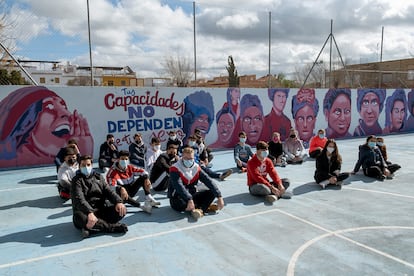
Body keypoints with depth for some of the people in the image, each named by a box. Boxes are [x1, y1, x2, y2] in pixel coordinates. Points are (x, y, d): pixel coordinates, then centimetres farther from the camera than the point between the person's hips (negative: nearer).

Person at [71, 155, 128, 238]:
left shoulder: (98, 177, 15)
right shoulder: (77, 180, 0)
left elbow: (108, 191, 5)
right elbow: (79, 199, -18)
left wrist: (118, 202, -18)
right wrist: (89, 212, -37)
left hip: (101, 210, 4)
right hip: (85, 212, -4)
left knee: (121, 210, -17)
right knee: (80, 217, -38)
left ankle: (92, 228, -27)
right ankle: (113, 227, -26)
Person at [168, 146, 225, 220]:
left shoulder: (196, 168, -2)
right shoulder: (175, 169, -17)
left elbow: (208, 181, -10)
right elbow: (179, 186, -32)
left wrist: (219, 197, -19)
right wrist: (189, 200, -45)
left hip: (192, 195, 5)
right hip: (177, 197, -5)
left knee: (212, 192, -10)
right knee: (181, 204, -38)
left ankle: (200, 209, -29)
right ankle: (205, 207, -18)